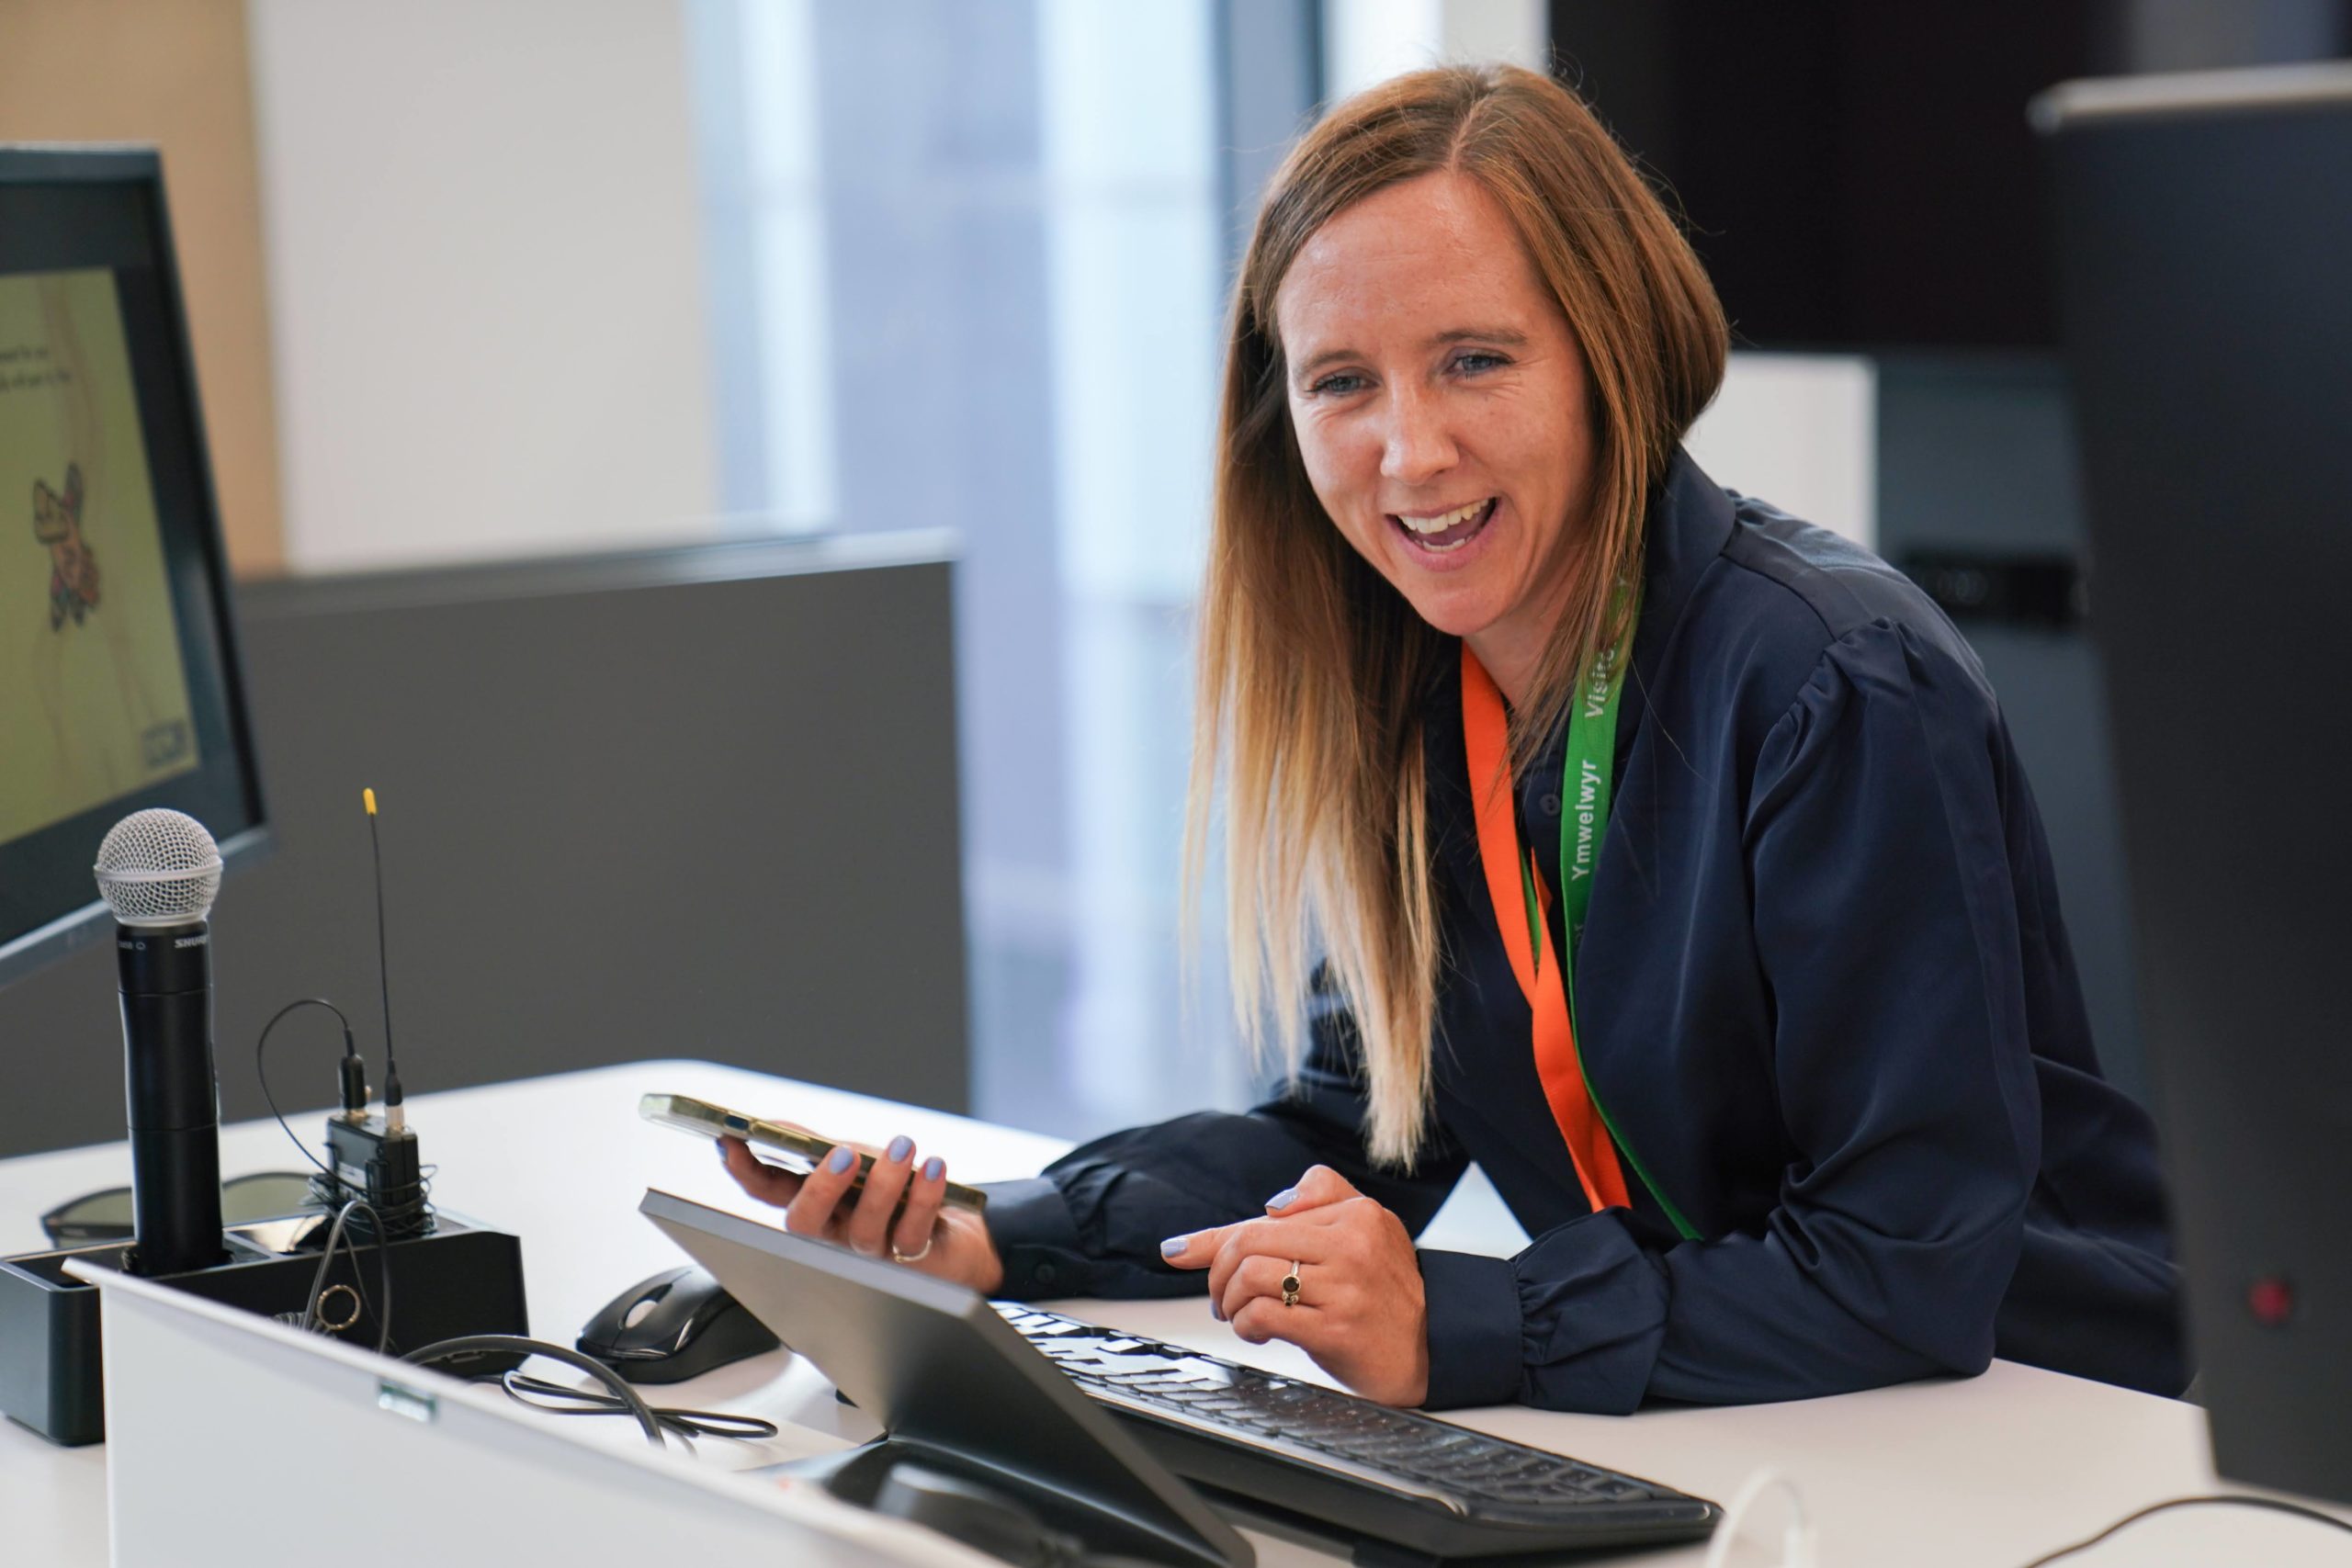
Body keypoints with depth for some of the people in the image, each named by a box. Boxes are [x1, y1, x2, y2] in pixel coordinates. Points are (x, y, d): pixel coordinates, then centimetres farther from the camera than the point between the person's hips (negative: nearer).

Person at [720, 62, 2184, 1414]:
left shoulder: (1839, 692, -20)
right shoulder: (1398, 686, 1)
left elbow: (1912, 1270, -21)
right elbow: (1360, 1122, 9)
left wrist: (1452, 1335, -26)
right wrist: (989, 1248, -5)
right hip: (1663, 1430, 6)